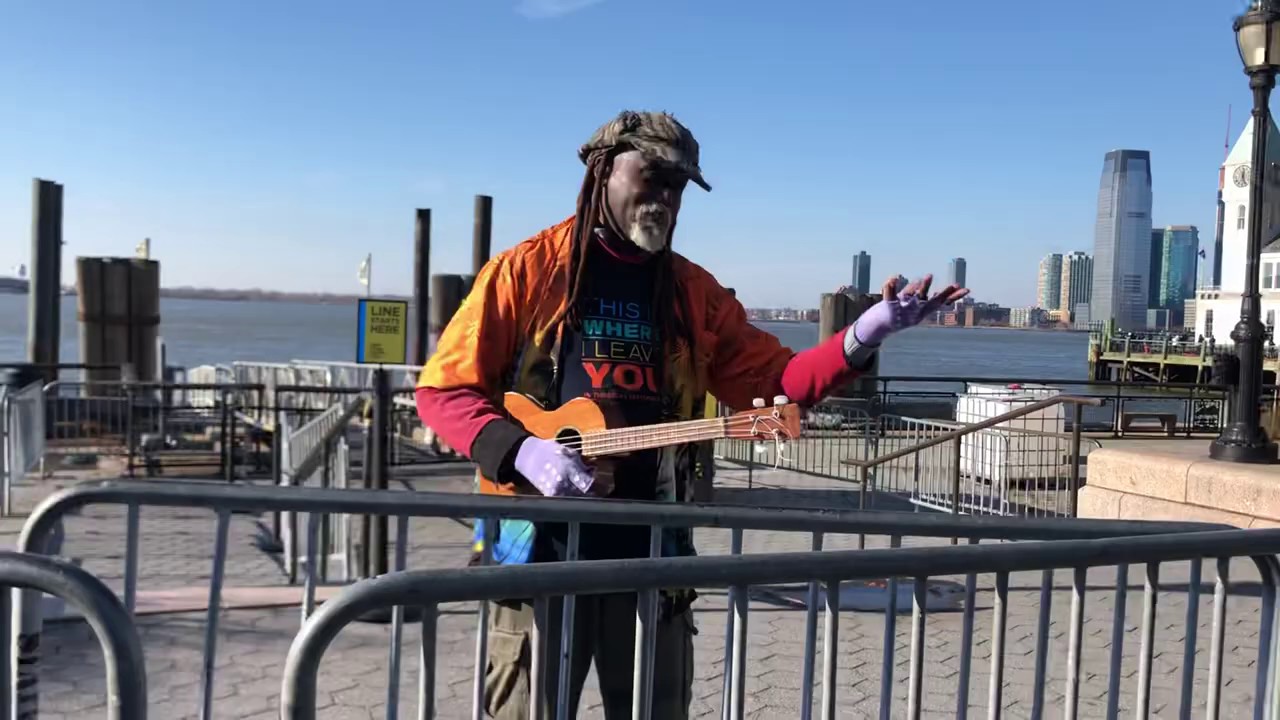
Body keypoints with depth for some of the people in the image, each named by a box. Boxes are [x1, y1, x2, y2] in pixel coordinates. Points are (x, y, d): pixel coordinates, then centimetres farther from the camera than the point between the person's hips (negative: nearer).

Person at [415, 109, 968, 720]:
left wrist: (864, 336, -8)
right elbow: (442, 389, -2)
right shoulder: (526, 269, -2)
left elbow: (771, 382, 6)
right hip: (539, 547, -3)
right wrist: (519, 451, -19)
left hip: (651, 552, 4)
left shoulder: (694, 292, 10)